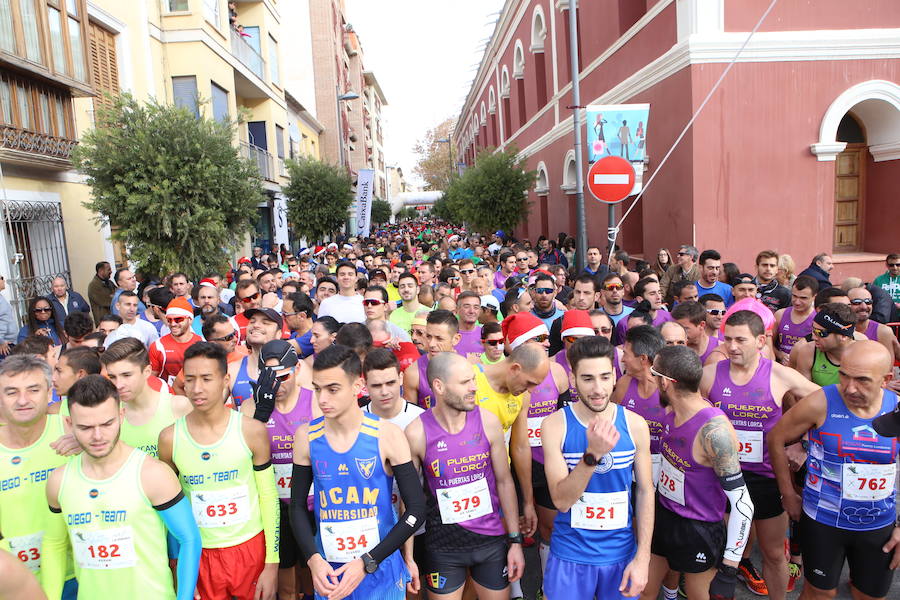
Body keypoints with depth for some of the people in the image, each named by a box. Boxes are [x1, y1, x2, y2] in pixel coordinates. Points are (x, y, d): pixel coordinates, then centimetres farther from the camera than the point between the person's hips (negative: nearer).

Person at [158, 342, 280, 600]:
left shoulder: (252, 431, -11)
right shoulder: (170, 438, -7)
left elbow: (269, 497, -4)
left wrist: (272, 565, -5)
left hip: (251, 548, -1)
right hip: (199, 553, 1)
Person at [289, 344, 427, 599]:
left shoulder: (387, 435, -14)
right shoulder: (306, 436, -6)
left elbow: (416, 509, -11)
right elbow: (298, 505, 4)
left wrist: (367, 563, -15)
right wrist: (313, 559, -11)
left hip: (381, 570, -2)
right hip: (328, 571, 2)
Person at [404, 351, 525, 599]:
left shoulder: (487, 422, -10)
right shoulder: (417, 433, -16)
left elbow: (504, 481, -1)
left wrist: (515, 541, 2)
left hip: (492, 541, 2)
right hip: (443, 546, -2)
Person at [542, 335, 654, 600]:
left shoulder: (635, 425, -7)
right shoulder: (555, 425, -14)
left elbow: (645, 491, 0)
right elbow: (562, 501, -18)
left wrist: (642, 558, -3)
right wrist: (592, 454, -32)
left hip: (622, 553, 2)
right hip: (570, 556, -2)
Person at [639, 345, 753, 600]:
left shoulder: (714, 430, -28)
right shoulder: (671, 411, -4)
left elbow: (742, 504, -24)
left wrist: (729, 568, -21)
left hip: (699, 531, -7)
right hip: (662, 515, 7)